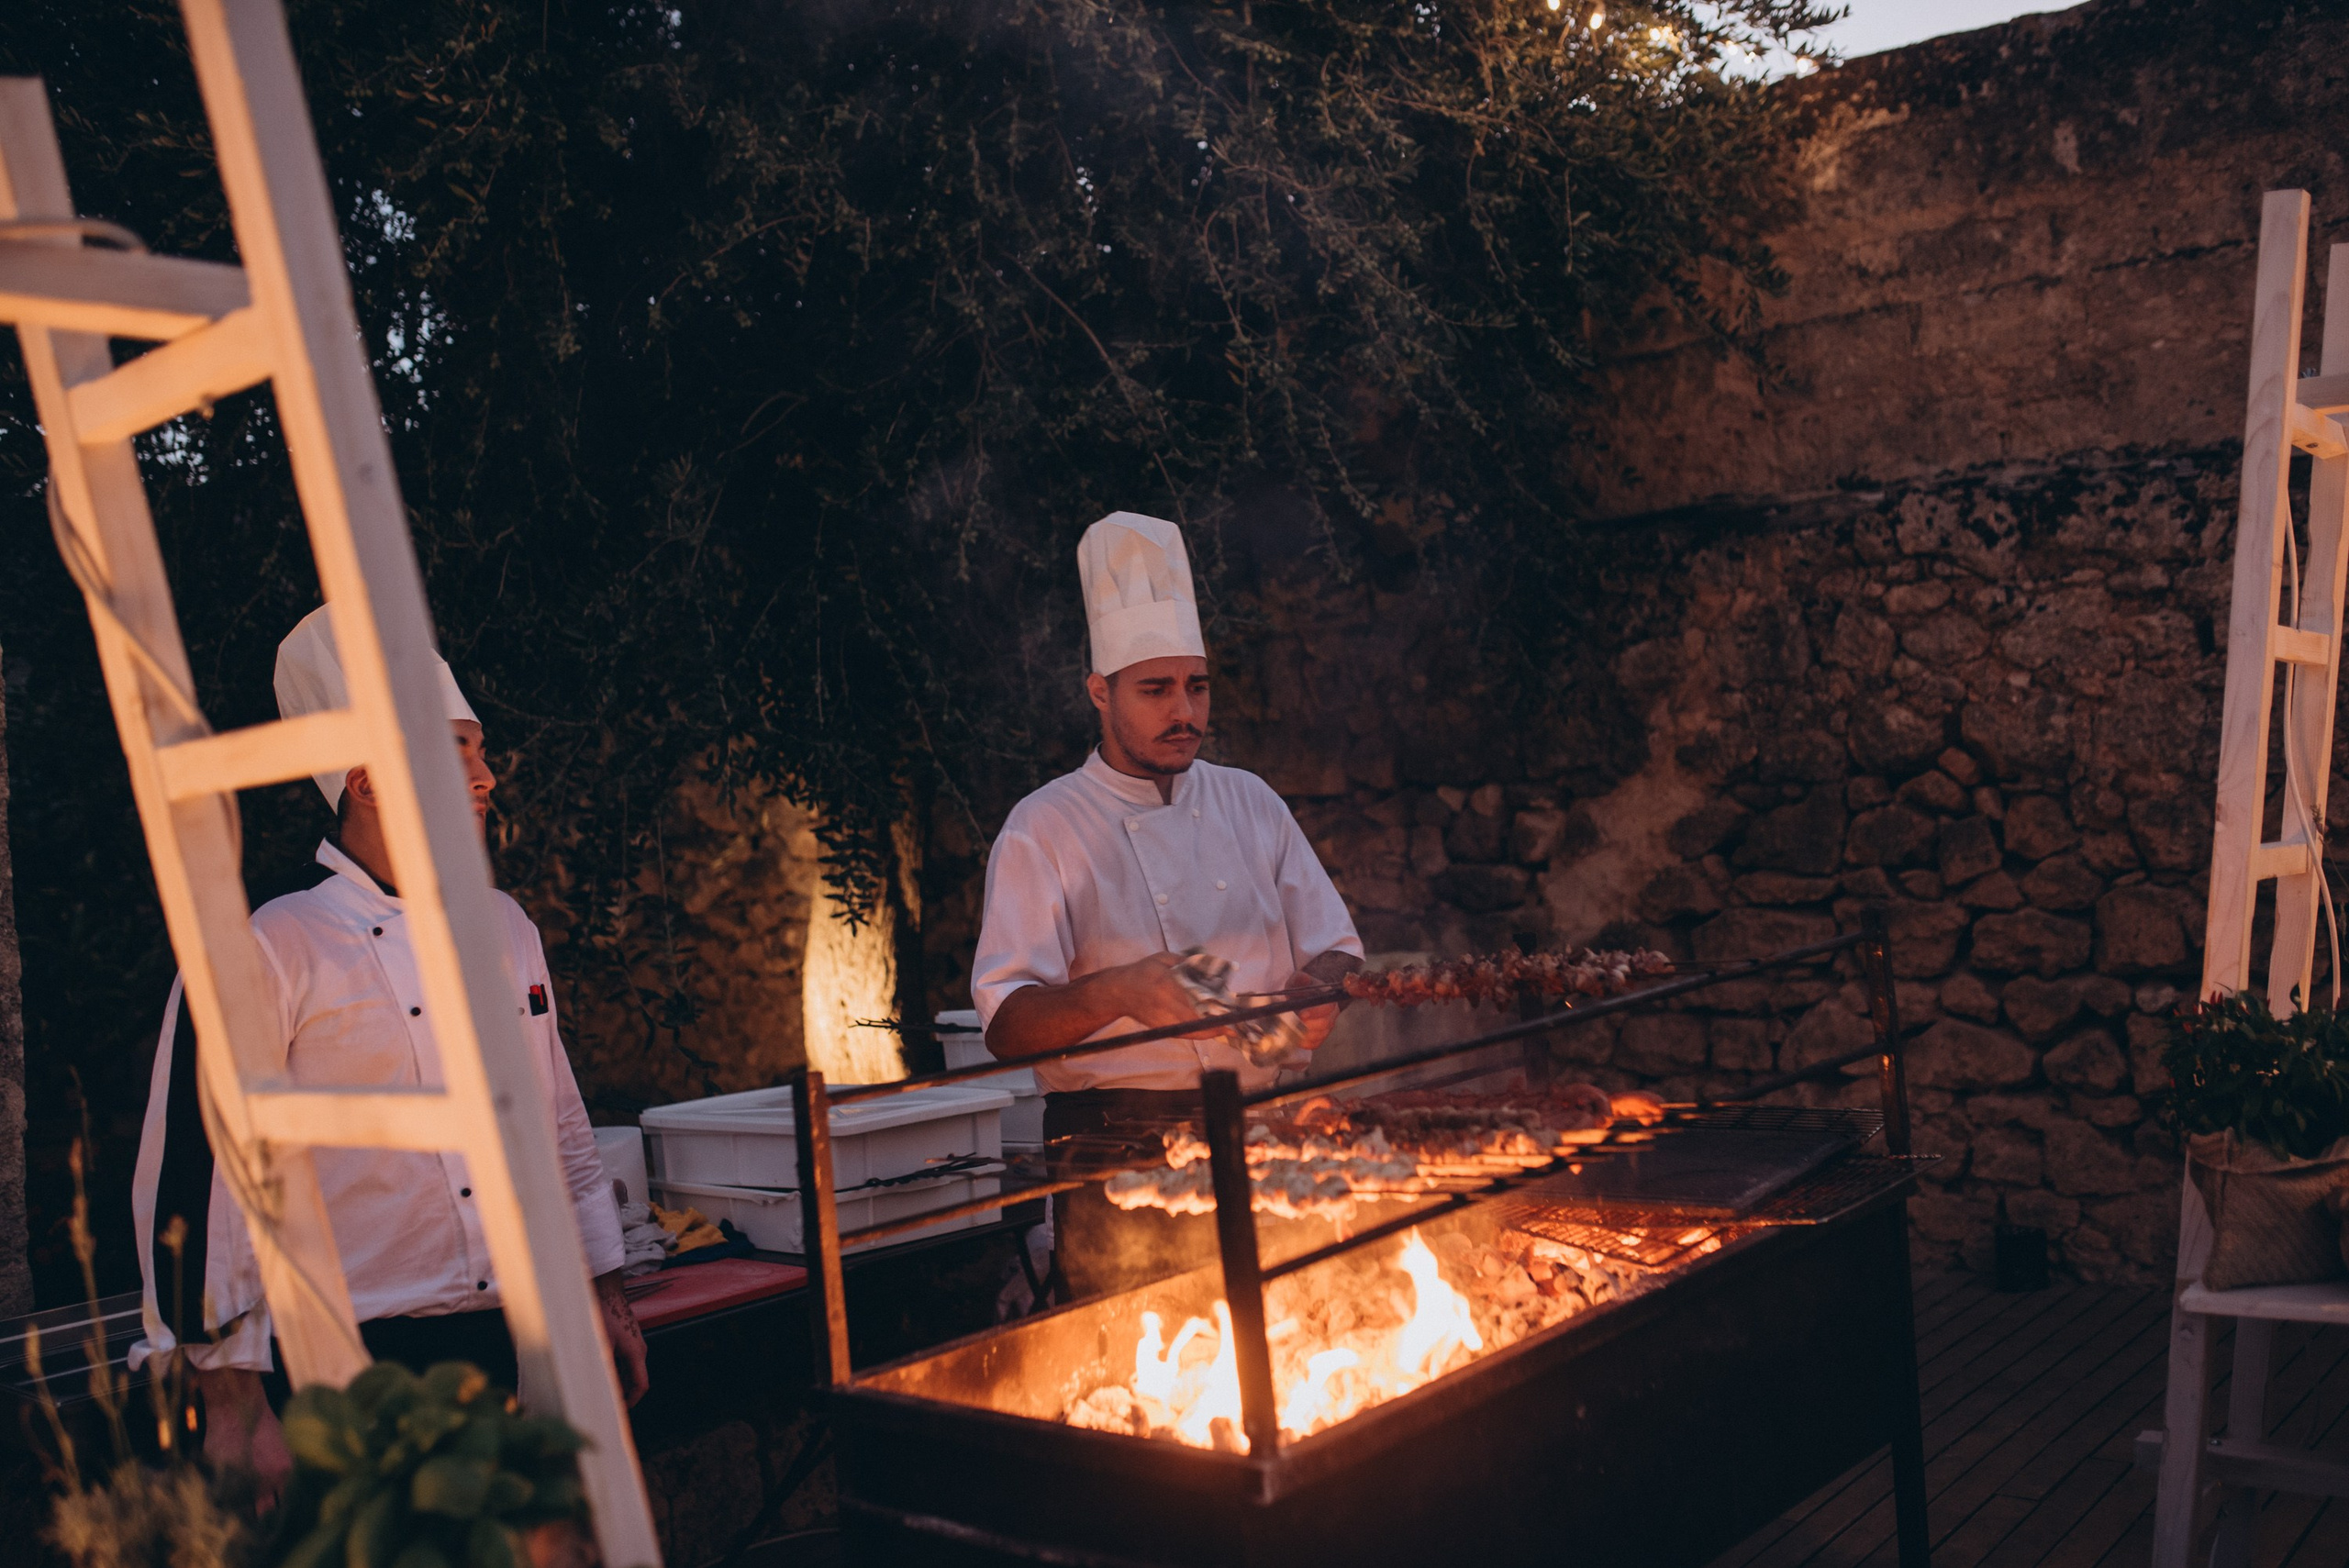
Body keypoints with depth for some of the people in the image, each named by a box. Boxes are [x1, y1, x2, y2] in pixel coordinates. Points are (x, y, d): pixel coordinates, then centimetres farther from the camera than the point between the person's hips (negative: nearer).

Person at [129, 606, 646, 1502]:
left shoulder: (504, 927, 10)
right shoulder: (267, 951, -11)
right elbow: (193, 1178, -11)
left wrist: (606, 1298, 19)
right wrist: (234, 1405, -11)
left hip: (524, 1348, 6)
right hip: (357, 1371, -6)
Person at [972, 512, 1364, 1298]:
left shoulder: (1251, 803, 13)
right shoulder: (1046, 829, -1)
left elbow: (1334, 948, 16)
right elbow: (1006, 1026, -10)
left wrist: (1316, 991, -8)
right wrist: (1118, 990, -28)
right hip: (1116, 1157, -4)